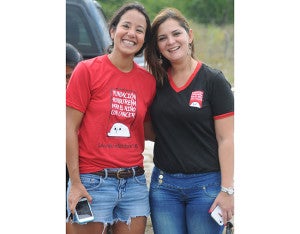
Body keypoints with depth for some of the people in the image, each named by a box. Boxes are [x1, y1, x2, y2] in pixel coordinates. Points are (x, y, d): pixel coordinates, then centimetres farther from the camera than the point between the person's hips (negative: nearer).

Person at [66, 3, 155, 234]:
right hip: (93, 182, -4)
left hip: (134, 182, 4)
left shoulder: (148, 81, 6)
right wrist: (75, 183, -11)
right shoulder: (87, 70, -5)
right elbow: (70, 128, -7)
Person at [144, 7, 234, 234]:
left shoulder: (213, 81, -5)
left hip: (206, 183, -4)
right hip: (164, 184, 4)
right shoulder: (157, 81, 8)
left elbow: (226, 140, -8)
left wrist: (227, 190, -13)